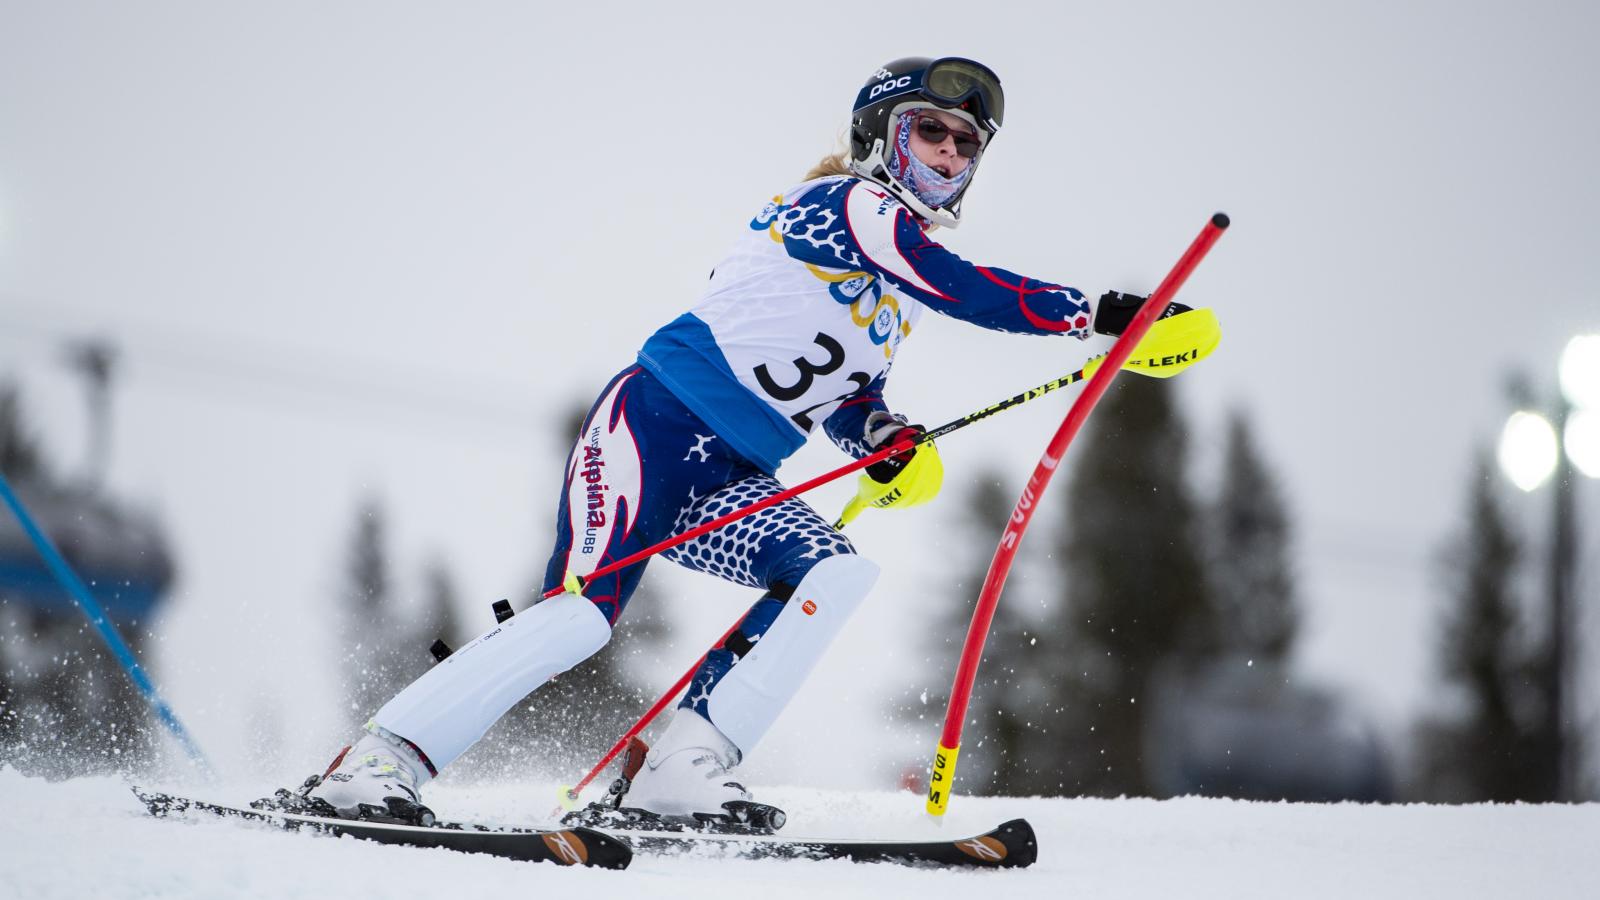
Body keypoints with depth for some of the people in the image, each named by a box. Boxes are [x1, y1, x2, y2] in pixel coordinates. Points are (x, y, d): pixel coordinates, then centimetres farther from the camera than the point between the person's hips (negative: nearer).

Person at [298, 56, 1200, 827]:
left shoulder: (904, 285, 20)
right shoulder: (843, 203, -7)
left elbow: (852, 394, 27)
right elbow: (963, 287, -21)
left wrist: (886, 440, 4)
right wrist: (1106, 313, -23)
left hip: (732, 485, 8)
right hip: (662, 421, -8)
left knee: (838, 577, -17)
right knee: (584, 613, -22)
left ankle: (683, 769, -20)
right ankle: (382, 761, -16)